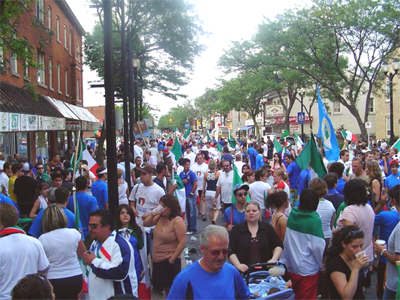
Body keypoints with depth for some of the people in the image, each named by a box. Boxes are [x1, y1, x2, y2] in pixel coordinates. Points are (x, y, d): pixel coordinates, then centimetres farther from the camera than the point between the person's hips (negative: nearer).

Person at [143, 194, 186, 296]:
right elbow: (146, 224, 13)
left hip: (169, 261, -7)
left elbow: (182, 243, -20)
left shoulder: (178, 221, -18)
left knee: (170, 289, 3)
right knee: (163, 287, 18)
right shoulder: (160, 217, 3)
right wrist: (152, 214, -6)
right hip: (157, 260, 7)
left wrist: (172, 259, -16)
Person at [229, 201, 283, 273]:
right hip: (244, 271, -1)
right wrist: (238, 265, -13)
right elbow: (231, 251, 3)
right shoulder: (236, 229, 7)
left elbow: (278, 246, 13)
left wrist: (274, 259, -4)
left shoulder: (268, 228, 13)